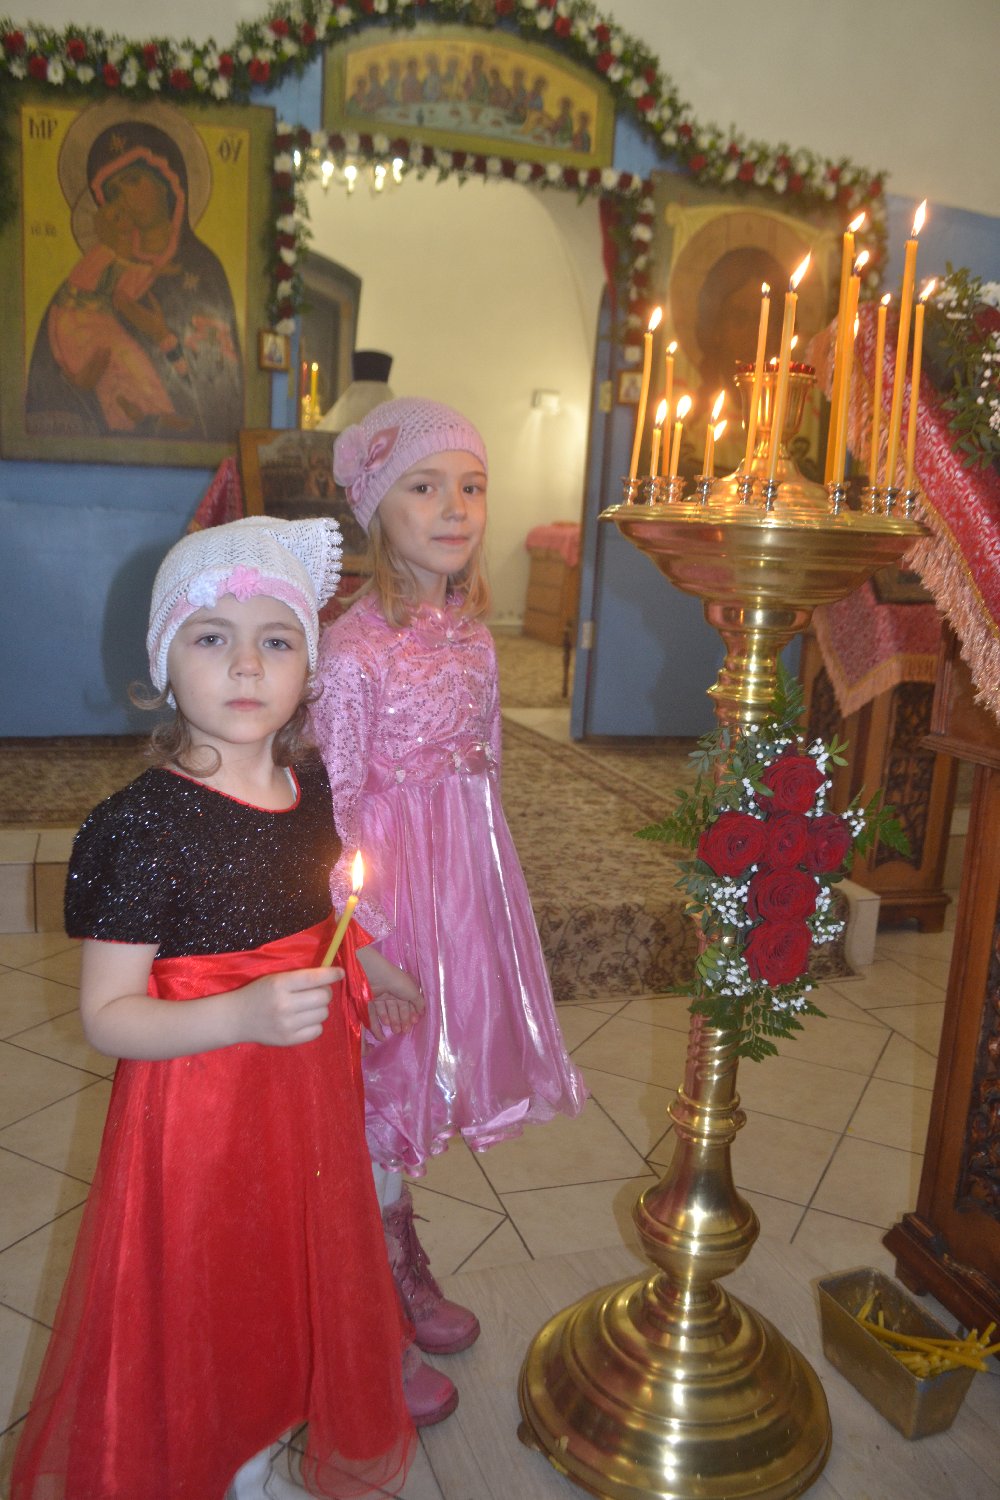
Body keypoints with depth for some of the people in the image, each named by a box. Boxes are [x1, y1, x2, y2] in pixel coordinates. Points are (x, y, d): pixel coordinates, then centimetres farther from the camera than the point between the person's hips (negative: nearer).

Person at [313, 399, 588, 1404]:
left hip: (467, 860, 7)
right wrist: (355, 909, -14)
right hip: (391, 872, -6)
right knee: (388, 1060, 8)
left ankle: (394, 1226, 41)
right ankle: (389, 1269, 31)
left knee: (433, 1052, 18)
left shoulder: (471, 631, 4)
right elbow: (340, 794, -15)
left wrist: (485, 870, 15)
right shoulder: (354, 645, -17)